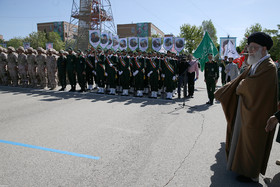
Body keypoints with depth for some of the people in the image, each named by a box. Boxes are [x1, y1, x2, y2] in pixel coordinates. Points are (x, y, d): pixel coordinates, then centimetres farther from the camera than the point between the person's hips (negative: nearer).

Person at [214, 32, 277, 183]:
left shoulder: (268, 66, -19)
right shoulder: (254, 65, 10)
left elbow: (251, 83, -29)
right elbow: (240, 80, 13)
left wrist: (241, 87, -7)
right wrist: (221, 93, 11)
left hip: (255, 114, -9)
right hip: (246, 111, 9)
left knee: (251, 144, 5)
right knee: (242, 140, 20)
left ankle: (251, 175, 24)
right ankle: (243, 166, 38)